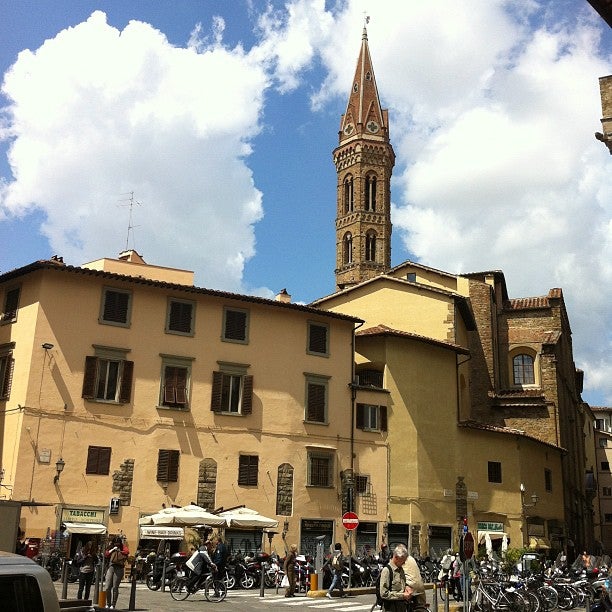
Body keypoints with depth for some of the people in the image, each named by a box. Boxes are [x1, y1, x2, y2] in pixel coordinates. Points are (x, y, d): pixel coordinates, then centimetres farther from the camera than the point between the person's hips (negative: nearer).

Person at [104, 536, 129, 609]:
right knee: (107, 587, -3)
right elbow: (106, 555, 1)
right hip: (111, 567, 3)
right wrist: (112, 550, -7)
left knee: (115, 588, -1)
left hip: (119, 568, -3)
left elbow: (127, 552, -16)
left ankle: (113, 605, 9)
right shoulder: (111, 547, 17)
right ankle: (108, 604, 13)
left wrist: (119, 551, -13)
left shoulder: (123, 547, 6)